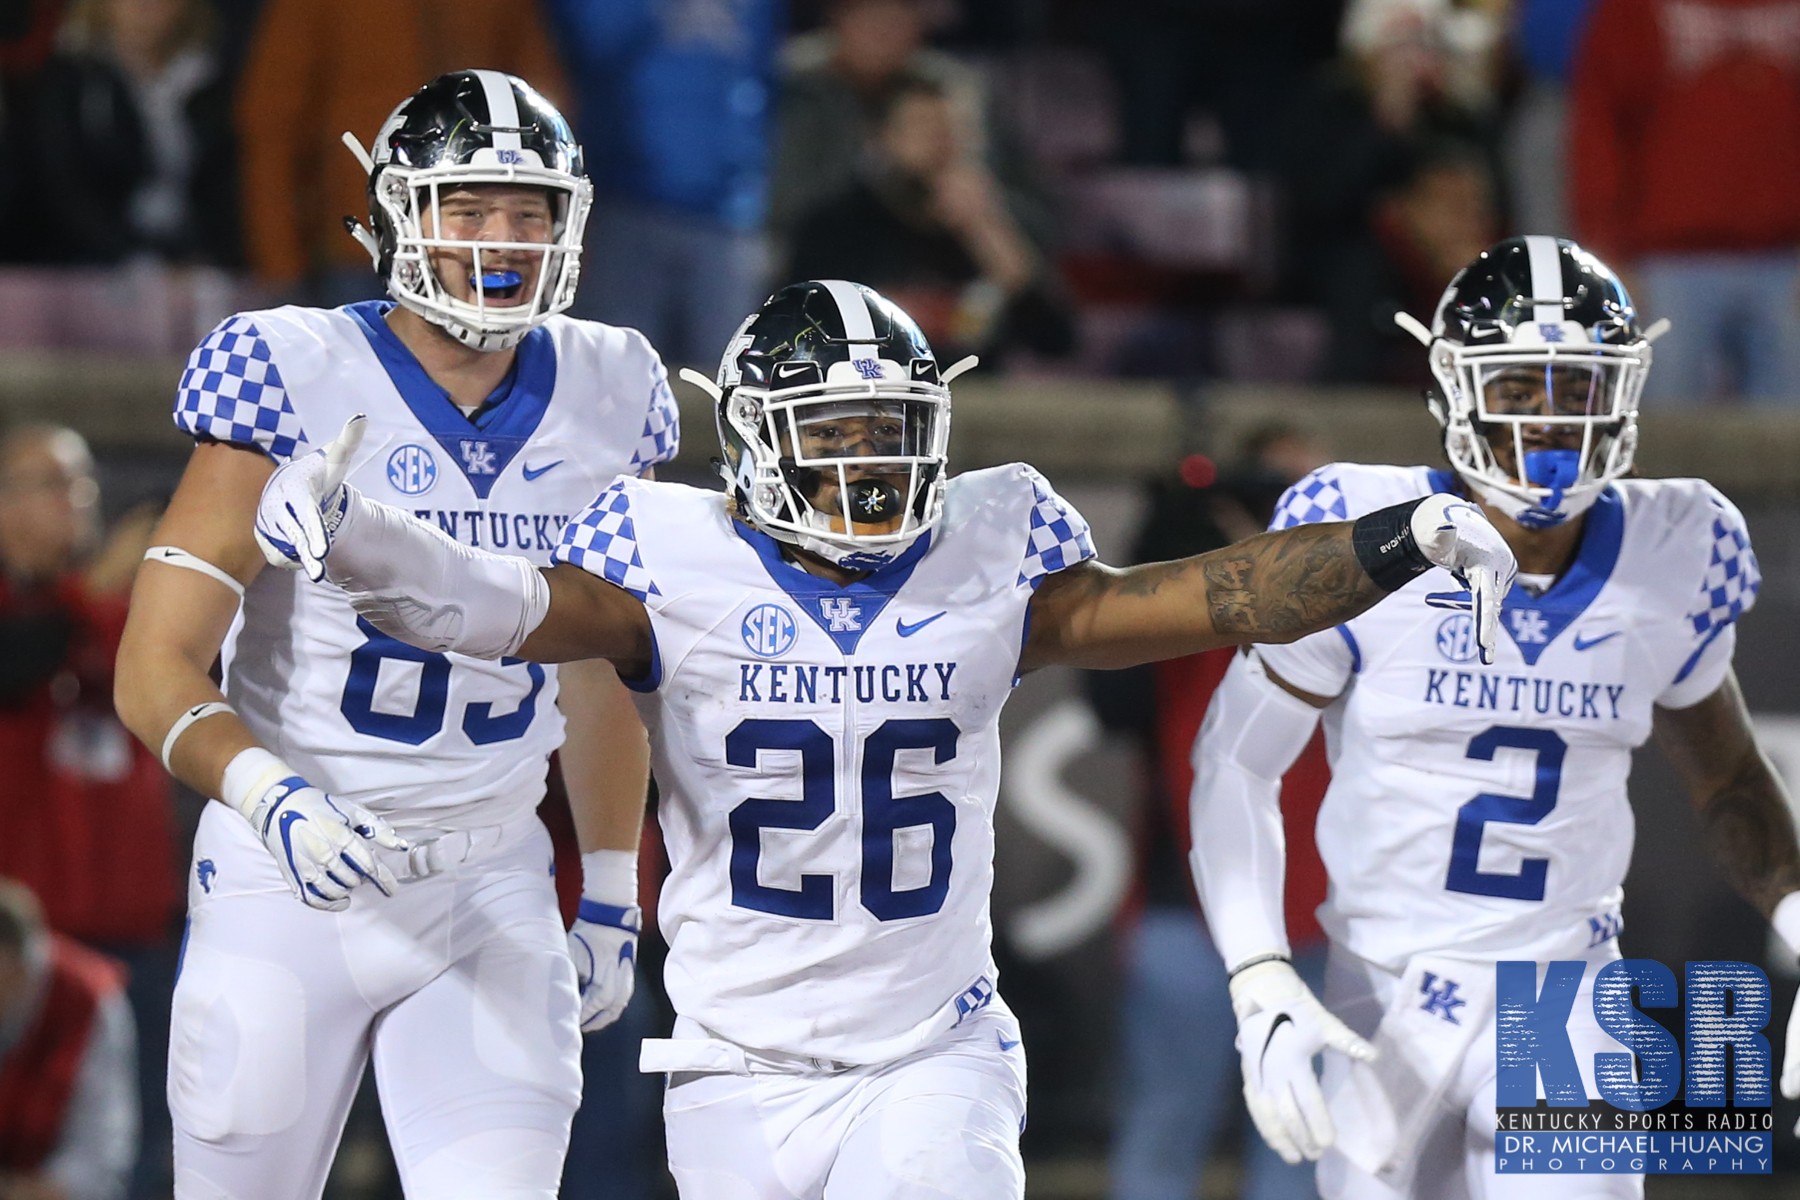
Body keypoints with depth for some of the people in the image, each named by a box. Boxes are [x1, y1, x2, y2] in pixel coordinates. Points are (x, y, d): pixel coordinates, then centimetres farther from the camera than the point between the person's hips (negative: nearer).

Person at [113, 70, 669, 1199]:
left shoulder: (605, 401, 2)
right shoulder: (297, 381, -12)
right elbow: (156, 671, -15)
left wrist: (612, 901, 17)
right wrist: (273, 803, -31)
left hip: (492, 894, 3)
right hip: (290, 883, -3)